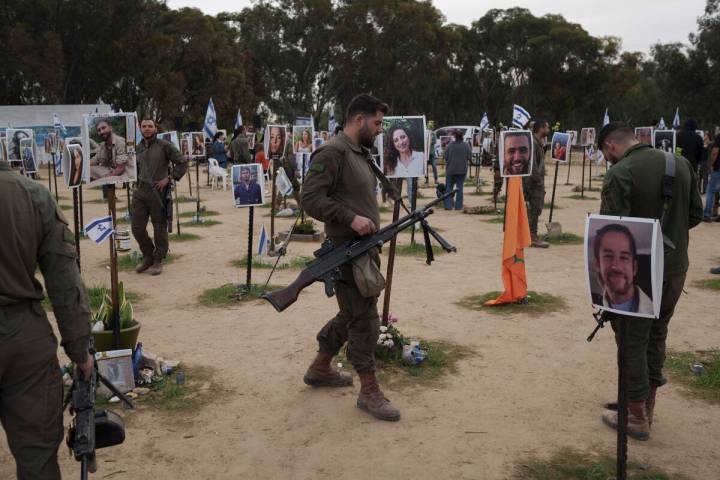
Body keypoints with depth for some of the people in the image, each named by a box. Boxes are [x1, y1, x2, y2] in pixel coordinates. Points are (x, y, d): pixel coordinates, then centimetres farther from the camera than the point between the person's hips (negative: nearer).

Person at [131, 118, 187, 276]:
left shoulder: (164, 146, -6)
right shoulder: (139, 147, 12)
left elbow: (182, 163, -7)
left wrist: (169, 179, -12)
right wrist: (136, 184, 16)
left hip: (157, 192, -5)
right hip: (140, 192, 5)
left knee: (159, 227, 3)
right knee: (137, 227, 5)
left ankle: (158, 261, 18)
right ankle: (148, 256, 25)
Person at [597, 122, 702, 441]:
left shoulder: (619, 174, -18)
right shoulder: (681, 164, 4)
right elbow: (695, 214, 10)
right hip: (675, 268, 7)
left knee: (633, 342, 6)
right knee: (657, 336, 20)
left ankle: (637, 418, 17)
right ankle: (647, 406, 32)